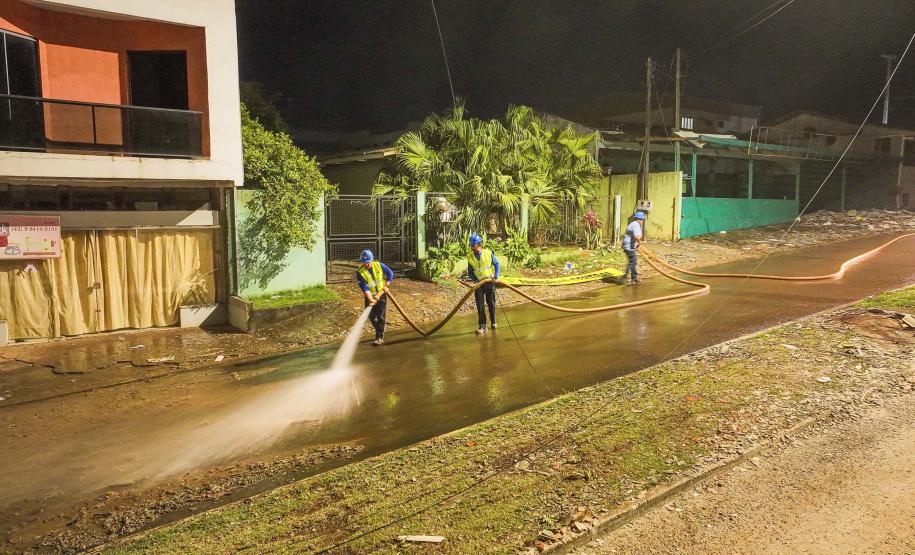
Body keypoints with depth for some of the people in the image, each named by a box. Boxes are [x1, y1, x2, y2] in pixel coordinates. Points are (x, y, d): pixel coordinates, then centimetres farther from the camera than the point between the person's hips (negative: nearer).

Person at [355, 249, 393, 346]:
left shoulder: (379, 265, -12)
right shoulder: (360, 272, -17)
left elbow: (390, 273, 3)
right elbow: (364, 288, -21)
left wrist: (386, 285, -6)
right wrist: (371, 299, -30)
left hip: (381, 294, -1)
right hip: (370, 296, 1)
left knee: (380, 316, -5)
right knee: (371, 316, 8)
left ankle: (380, 337, -1)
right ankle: (379, 332, 31)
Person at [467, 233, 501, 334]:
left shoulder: (488, 253, -11)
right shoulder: (470, 257, -7)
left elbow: (497, 264, 1)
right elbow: (470, 272, 3)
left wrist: (496, 277, -8)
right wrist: (475, 280, -11)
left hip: (490, 282, -1)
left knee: (491, 304, 10)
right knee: (480, 306, -2)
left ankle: (493, 322, 29)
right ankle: (482, 326, 3)